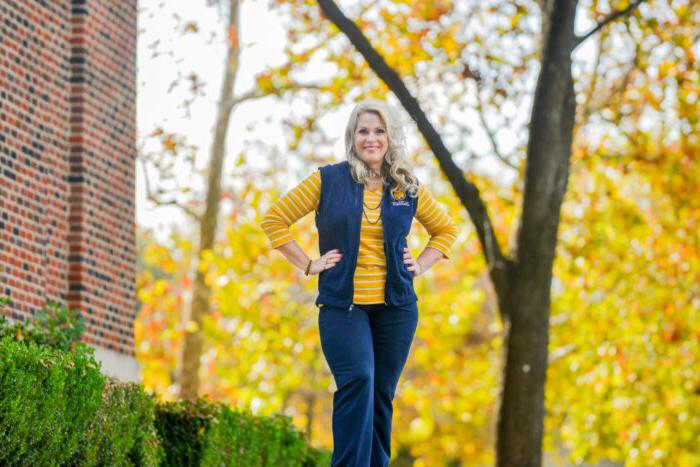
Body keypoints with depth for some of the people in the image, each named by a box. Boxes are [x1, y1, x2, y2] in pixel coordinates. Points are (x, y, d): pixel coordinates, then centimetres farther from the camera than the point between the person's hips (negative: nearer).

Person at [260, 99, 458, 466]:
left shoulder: (408, 188, 8)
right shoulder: (328, 180, 0)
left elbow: (446, 229, 23)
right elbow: (274, 219, 3)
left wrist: (421, 265, 8)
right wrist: (308, 265, -2)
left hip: (395, 307, 3)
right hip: (342, 305, -3)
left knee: (381, 394, 5)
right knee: (357, 381, -21)